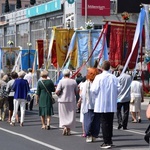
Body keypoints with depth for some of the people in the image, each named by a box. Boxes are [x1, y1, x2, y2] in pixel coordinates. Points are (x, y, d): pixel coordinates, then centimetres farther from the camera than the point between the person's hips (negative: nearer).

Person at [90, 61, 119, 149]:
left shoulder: (99, 77, -10)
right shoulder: (114, 78, -1)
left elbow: (93, 90, -12)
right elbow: (118, 89, 2)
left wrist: (94, 99, 6)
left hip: (102, 105, -3)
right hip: (112, 105, 3)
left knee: (104, 123, 0)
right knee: (110, 122, 13)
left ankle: (107, 142, -3)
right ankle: (110, 140, 19)